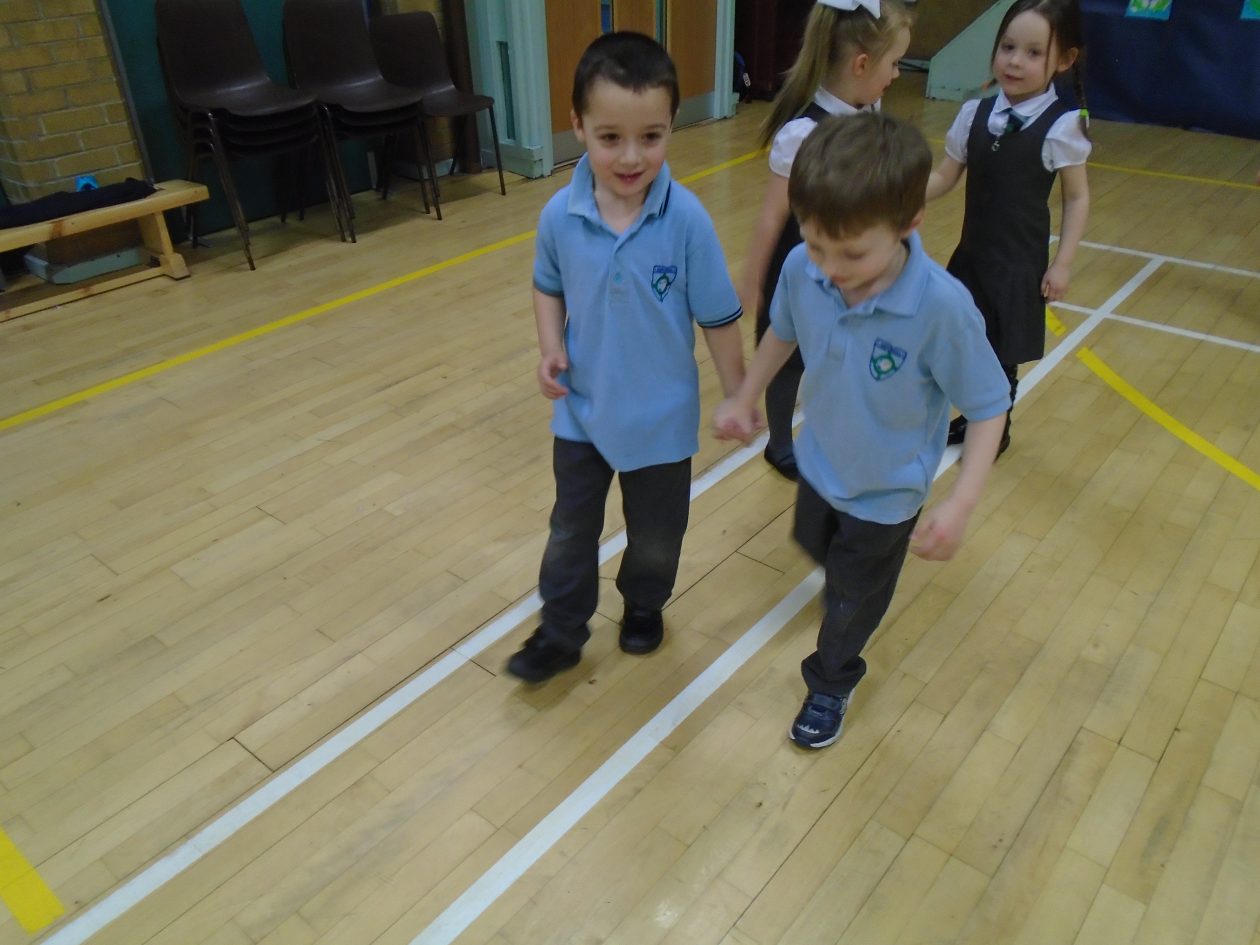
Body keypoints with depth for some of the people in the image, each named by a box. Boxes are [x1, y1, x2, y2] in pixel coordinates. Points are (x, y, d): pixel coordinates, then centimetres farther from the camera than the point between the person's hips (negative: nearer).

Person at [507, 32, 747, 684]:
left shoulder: (686, 220, -22)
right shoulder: (559, 216, -15)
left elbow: (717, 316, -11)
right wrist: (551, 348, -12)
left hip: (661, 416, -1)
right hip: (581, 410, 2)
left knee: (656, 535, 20)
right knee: (570, 531, 17)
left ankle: (644, 605, 49)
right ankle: (560, 633, 37)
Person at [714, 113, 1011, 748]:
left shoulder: (941, 306, -36)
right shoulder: (802, 269, -24)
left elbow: (987, 406, -23)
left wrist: (960, 503, -30)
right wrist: (745, 398, 5)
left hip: (886, 489, -4)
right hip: (819, 460, 5)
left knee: (853, 599, 19)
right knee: (814, 545, 33)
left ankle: (830, 683, 49)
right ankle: (850, 582, 69)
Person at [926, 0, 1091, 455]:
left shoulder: (1062, 125, -13)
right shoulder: (975, 113, -3)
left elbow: (1078, 198, -7)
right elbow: (944, 178, 1)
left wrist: (1062, 264, -10)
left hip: (1020, 263, -4)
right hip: (972, 254, 4)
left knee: (1002, 353, 8)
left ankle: (996, 430, 31)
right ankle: (973, 417, 38)